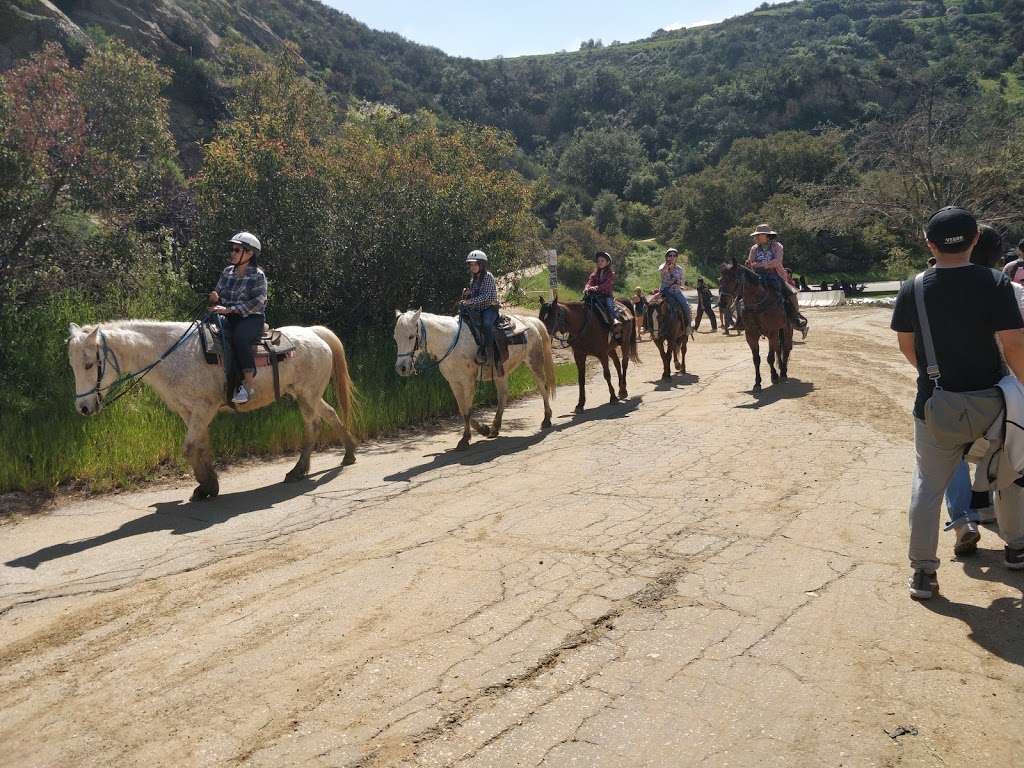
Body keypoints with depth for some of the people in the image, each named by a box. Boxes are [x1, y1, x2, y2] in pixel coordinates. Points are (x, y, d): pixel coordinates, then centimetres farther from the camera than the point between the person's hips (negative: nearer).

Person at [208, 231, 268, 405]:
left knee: (239, 337, -38)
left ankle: (249, 382, -32)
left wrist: (229, 309, -22)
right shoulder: (227, 272, 14)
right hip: (230, 319, 6)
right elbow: (218, 295, 22)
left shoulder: (257, 275, -4)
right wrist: (214, 299, -4)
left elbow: (257, 302, -15)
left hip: (252, 319, -6)